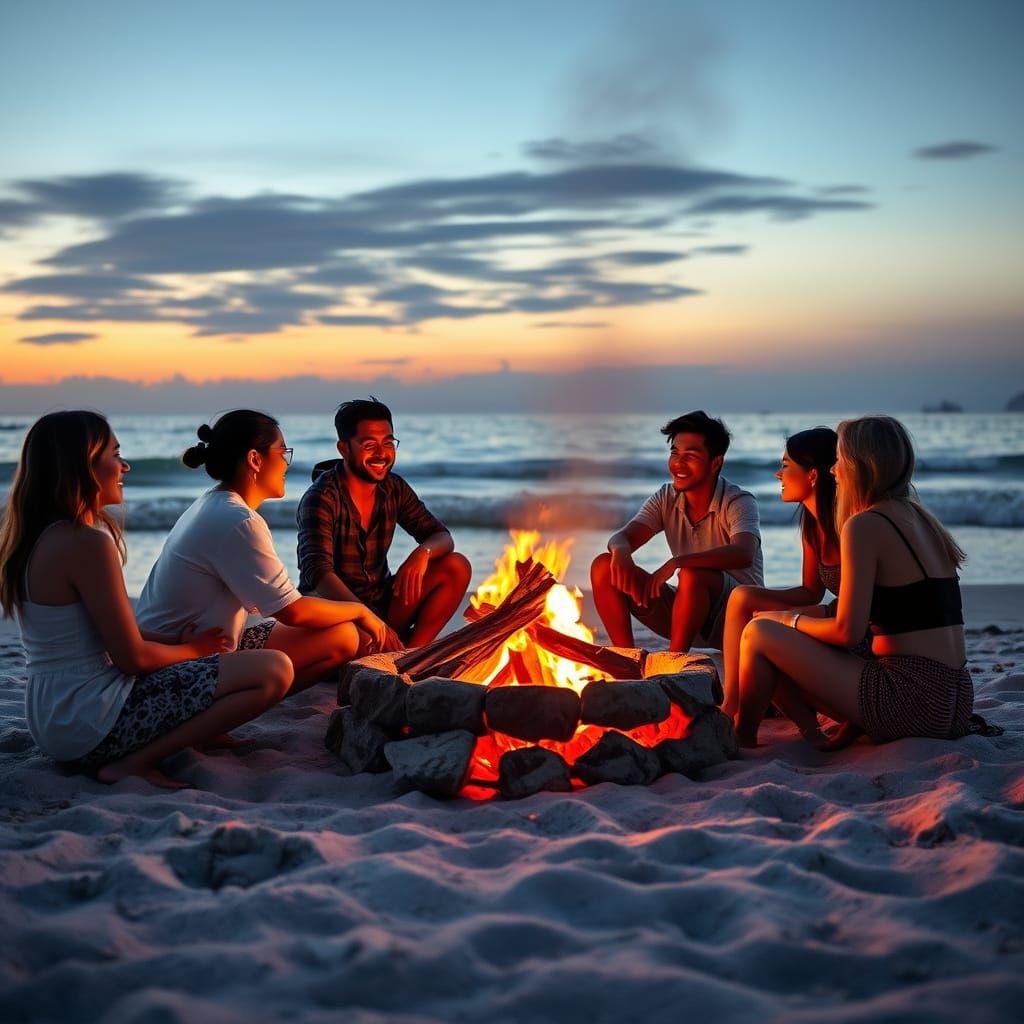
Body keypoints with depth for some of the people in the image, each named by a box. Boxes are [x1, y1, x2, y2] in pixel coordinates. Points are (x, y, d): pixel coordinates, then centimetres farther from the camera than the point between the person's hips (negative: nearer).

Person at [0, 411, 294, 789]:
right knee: (274, 671, -15)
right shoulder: (88, 542, -19)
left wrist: (178, 643, 11)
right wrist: (192, 649, 1)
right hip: (95, 724, -10)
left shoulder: (34, 538, 9)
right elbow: (132, 657, -17)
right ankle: (137, 762, -10)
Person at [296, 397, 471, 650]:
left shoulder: (394, 489, 1)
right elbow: (317, 571, -31)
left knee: (456, 567, -10)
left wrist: (422, 552, -25)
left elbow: (442, 537, 3)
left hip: (380, 603, 6)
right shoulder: (322, 498, -19)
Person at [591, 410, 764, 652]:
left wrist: (676, 562, -46)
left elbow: (743, 555, -35)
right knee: (604, 566, -9)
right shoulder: (666, 499, 3)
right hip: (688, 615, 6)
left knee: (692, 574, -38)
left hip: (740, 614, -6)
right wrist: (620, 549, -34)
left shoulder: (739, 502, -14)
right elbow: (621, 537, -8)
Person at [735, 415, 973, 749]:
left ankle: (742, 742, 15)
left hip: (914, 701, -9)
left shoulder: (865, 525, -11)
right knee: (794, 669, 27)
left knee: (759, 634, 2)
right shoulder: (920, 518, 15)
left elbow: (847, 631, -15)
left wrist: (789, 619, 5)